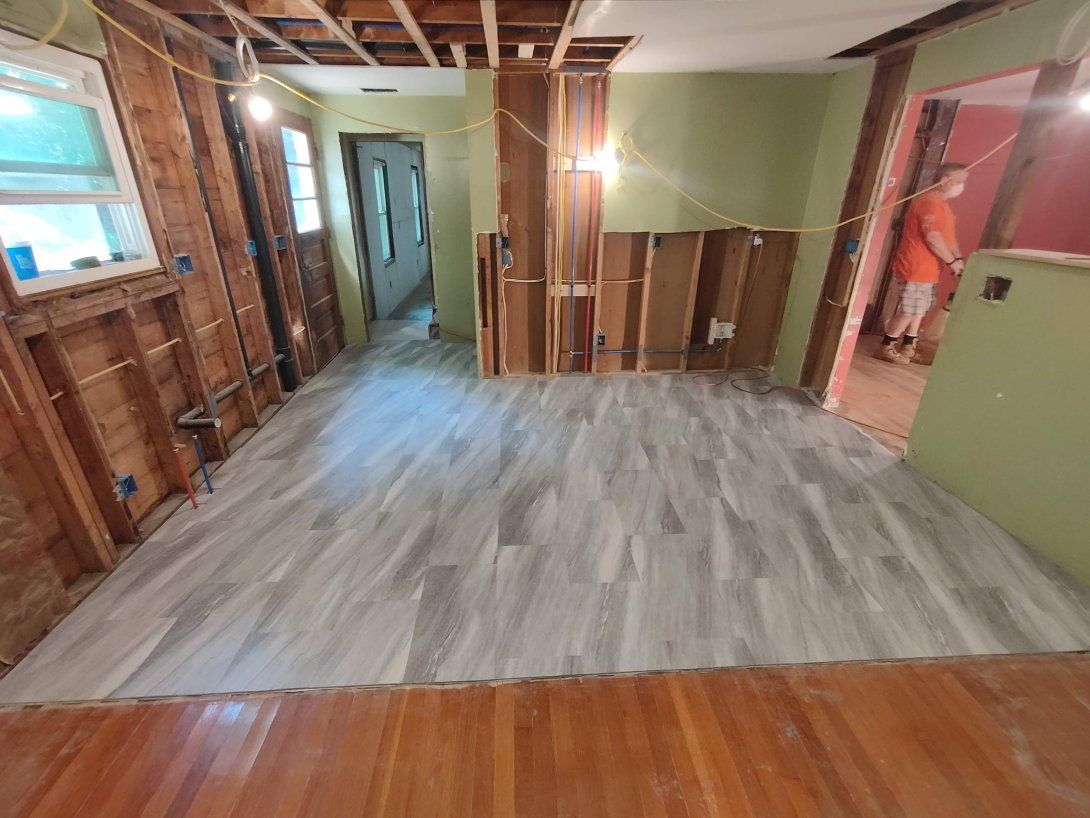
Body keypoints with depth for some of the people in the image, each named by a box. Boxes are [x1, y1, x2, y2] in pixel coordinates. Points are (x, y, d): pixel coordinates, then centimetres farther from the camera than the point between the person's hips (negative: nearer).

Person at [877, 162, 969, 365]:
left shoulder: (941, 204, 17)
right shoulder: (930, 202, -16)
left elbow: (949, 236, 20)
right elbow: (932, 237, -23)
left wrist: (959, 259, 8)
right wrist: (952, 261, -15)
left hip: (927, 270, 10)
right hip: (915, 269, -10)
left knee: (919, 311, 15)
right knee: (907, 312, -5)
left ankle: (907, 348, 23)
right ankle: (886, 348, 5)